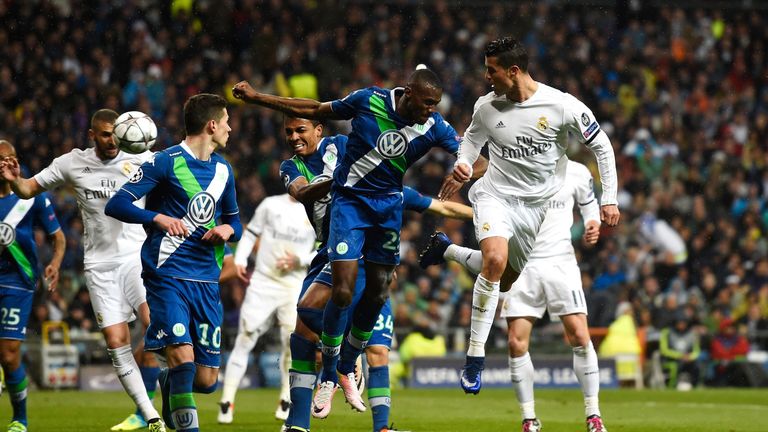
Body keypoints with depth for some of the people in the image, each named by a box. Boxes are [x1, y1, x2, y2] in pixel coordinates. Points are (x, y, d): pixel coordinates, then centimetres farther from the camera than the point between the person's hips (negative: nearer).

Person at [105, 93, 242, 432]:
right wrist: (159, 218, -23)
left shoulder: (223, 169, 15)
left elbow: (234, 220, 26)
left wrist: (229, 230, 2)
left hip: (206, 280, 6)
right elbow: (115, 205, -9)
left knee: (206, 380, 3)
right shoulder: (166, 162, -5)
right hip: (167, 276, -6)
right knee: (183, 357, -23)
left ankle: (169, 382, 36)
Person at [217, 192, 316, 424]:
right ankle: (227, 402, -3)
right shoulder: (270, 205, 5)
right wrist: (240, 259, -4)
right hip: (263, 281, 0)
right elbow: (251, 233, 11)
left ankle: (286, 400, 18)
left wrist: (300, 261, -10)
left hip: (294, 287, 1)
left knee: (292, 342, -2)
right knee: (245, 339, -5)